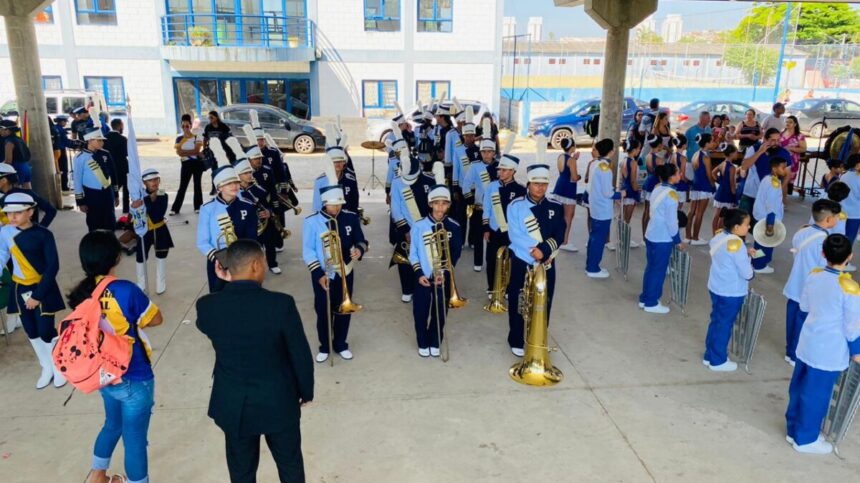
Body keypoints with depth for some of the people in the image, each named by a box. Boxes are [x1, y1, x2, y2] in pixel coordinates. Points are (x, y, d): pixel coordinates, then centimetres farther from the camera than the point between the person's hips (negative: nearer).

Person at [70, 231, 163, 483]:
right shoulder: (125, 290, -25)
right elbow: (156, 319, -11)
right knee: (135, 437, 8)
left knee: (113, 424, 30)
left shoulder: (81, 293, -5)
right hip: (133, 379, -7)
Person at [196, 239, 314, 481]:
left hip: (233, 405, 2)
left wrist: (227, 285, 5)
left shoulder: (207, 305, -14)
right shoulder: (281, 304, -22)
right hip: (279, 402, -2)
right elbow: (301, 356, -13)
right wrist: (306, 391, 5)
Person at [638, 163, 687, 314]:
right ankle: (651, 303, 13)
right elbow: (671, 221, -18)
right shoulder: (671, 194, -20)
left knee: (650, 268, 17)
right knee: (658, 270, 4)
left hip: (651, 235, 8)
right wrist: (678, 241, -7)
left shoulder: (657, 189, 4)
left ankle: (645, 299, 26)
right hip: (662, 239, -8)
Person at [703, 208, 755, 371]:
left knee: (715, 322, 18)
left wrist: (745, 253, 6)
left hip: (716, 288, 8)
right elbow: (747, 273, -20)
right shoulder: (736, 244, -24)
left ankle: (709, 356, 30)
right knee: (724, 326, 6)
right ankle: (718, 361, 19)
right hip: (731, 292, -8)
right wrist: (752, 272, 2)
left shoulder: (719, 237, 1)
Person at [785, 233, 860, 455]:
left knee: (799, 387, 18)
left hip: (808, 343, 6)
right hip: (830, 351, -6)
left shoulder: (814, 276, -5)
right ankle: (805, 439, 22)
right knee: (816, 394, 7)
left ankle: (793, 429, 34)